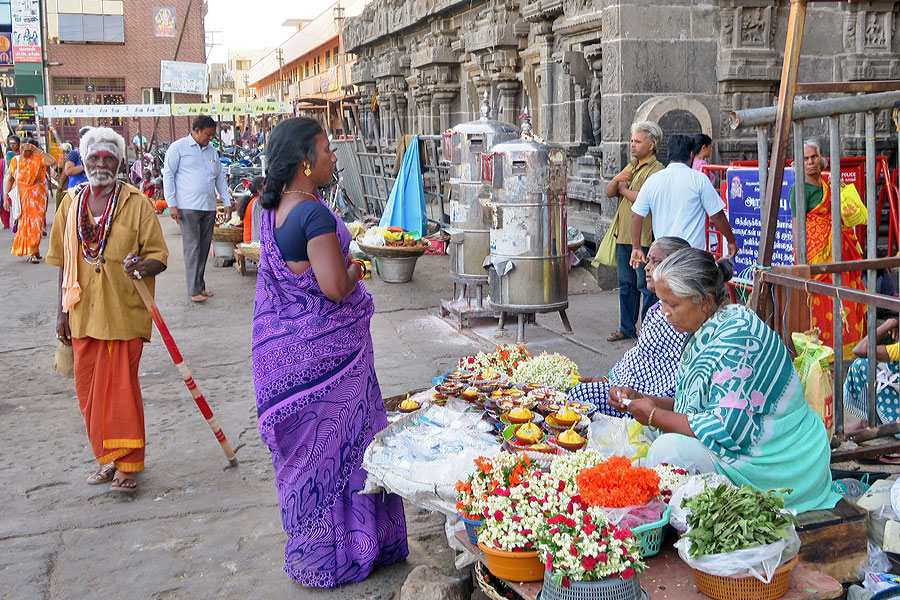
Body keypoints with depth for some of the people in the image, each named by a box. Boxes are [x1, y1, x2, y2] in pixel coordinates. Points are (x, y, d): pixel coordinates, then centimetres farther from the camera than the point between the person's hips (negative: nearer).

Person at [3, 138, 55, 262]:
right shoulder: (15, 160, 6)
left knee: (35, 223, -5)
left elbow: (52, 162, -23)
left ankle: (33, 252, 5)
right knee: (24, 223, 1)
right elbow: (9, 179, 8)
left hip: (36, 195, -3)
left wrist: (37, 150, -22)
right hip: (21, 196, 3)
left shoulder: (37, 158, -4)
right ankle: (34, 252, 10)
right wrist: (6, 197, 1)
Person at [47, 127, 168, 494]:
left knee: (122, 388, -2)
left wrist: (142, 267, -27)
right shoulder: (71, 203, 9)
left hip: (124, 313, -4)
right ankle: (107, 459, 26)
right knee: (88, 391, 10)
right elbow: (64, 261, 14)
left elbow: (158, 256, -4)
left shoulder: (136, 204, -4)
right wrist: (63, 309, 12)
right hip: (82, 314, 4)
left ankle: (127, 465, 11)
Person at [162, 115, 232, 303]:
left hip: (209, 208, 6)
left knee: (204, 248, 7)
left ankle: (200, 285, 15)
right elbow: (168, 175, -2)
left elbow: (220, 178, 23)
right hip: (187, 207, -6)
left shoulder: (212, 151, 18)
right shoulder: (178, 147, 1)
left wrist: (227, 203, 16)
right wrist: (171, 204, -9)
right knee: (192, 247, -8)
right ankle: (194, 290, -6)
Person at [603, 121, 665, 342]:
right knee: (626, 284, 14)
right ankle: (627, 328, 24)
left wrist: (624, 189, -5)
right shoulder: (630, 166, 19)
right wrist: (617, 179, -7)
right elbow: (609, 192, 15)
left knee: (646, 285, -2)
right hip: (624, 235, 8)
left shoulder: (657, 170, -9)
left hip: (644, 238, -8)